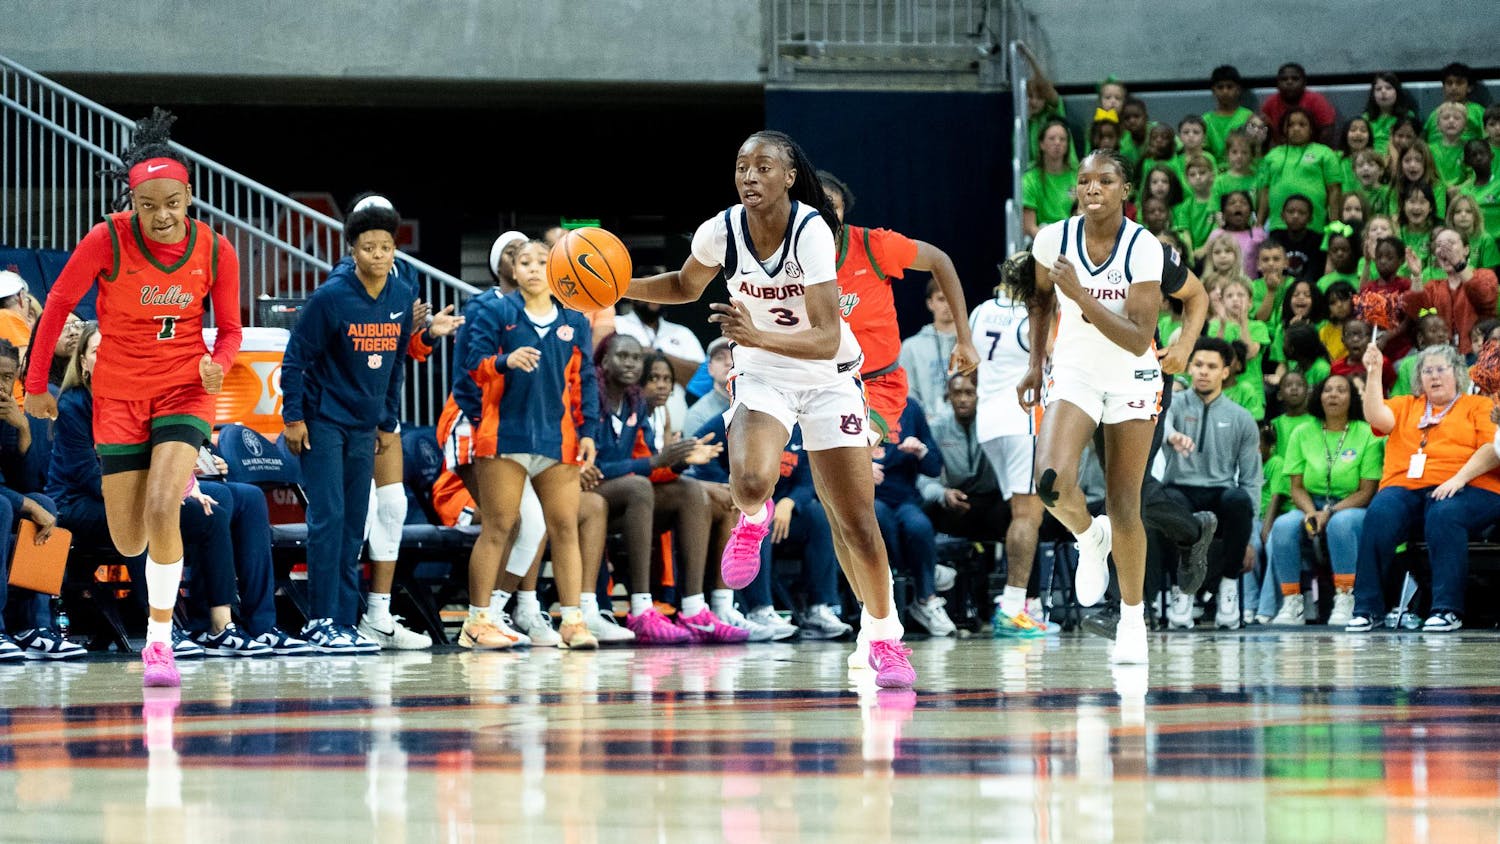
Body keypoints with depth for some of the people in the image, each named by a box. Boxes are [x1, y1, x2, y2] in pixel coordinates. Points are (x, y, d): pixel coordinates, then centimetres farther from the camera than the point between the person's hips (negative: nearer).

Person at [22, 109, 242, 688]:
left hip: (185, 389, -1)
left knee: (161, 509, -24)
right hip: (119, 395, 1)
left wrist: (217, 364, -20)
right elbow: (58, 303, -3)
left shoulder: (215, 250, -11)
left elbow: (229, 330, 2)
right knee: (129, 543, 3)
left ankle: (159, 641, -10)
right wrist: (36, 383, 1)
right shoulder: (108, 240, -16)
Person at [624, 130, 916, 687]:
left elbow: (827, 339, -30)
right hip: (761, 376, 2)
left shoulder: (811, 231, -24)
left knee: (856, 525, -2)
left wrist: (758, 335, -45)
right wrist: (619, 287, -5)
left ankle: (882, 636, 19)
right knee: (750, 480, -30)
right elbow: (685, 287, 10)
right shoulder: (722, 231, -13)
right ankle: (752, 518, 7)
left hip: (827, 380, -2)